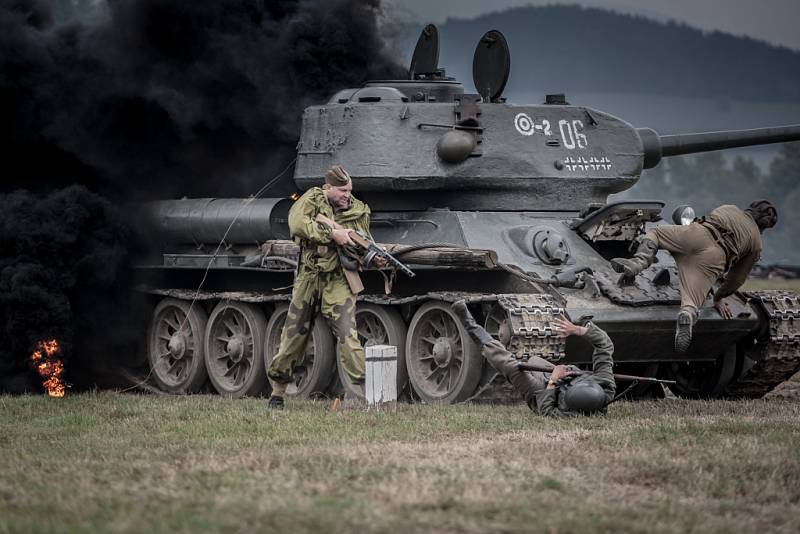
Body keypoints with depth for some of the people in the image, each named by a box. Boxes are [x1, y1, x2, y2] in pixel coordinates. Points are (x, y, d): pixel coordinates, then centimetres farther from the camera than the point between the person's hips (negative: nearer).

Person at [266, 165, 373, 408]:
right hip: (308, 278, 0)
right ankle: (277, 390, 22)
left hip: (338, 281, 0)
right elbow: (297, 223, -22)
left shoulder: (358, 210, 3)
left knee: (346, 333, -15)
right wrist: (332, 234, -26)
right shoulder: (312, 199, -3)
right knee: (293, 334, 7)